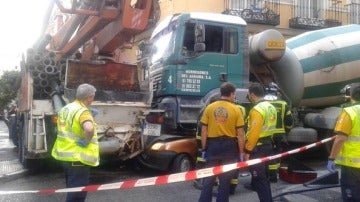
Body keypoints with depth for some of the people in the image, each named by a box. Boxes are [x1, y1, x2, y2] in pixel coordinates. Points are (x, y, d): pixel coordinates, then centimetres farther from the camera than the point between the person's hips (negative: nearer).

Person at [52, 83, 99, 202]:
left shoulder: (65, 109, 9)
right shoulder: (83, 111, -20)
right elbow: (89, 129, -40)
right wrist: (86, 141, -21)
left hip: (65, 155, 9)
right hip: (78, 158, -9)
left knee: (72, 190, 24)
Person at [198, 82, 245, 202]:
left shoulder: (209, 108, 0)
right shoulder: (236, 109, -5)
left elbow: (204, 131, 0)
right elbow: (240, 134, -6)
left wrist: (204, 148, 8)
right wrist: (241, 152, 2)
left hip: (212, 145, 2)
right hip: (229, 146, -1)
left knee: (209, 178, 12)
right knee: (225, 180, 11)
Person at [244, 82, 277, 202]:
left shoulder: (257, 110, -19)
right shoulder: (271, 107, 11)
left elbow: (254, 133, -23)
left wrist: (247, 150, -17)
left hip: (258, 148, -10)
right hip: (268, 145, 10)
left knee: (258, 179, -3)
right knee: (263, 177, 19)